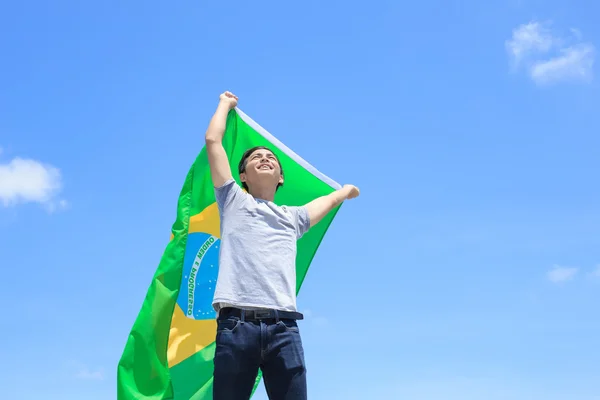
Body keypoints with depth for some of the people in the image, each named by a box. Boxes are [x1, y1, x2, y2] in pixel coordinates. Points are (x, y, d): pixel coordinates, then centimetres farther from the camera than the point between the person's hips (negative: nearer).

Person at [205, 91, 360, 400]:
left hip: (283, 327, 3)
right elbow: (212, 141, 19)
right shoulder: (234, 202, 21)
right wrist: (225, 104, 34)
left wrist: (347, 189, 70)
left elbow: (332, 199, 50)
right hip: (236, 323, -2)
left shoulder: (292, 217, 30)